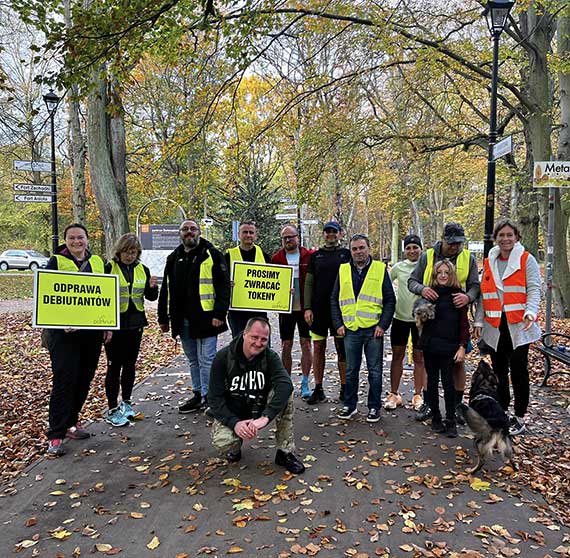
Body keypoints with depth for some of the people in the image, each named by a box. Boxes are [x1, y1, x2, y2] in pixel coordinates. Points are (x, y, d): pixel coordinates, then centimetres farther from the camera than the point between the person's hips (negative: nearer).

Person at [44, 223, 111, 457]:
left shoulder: (97, 262, 11)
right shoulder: (56, 261, -2)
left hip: (92, 331, 5)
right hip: (64, 332, -5)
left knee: (84, 379, 11)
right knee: (64, 381, -6)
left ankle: (70, 422, 28)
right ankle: (56, 435, 3)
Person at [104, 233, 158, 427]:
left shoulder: (142, 269, 6)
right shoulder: (109, 268, -7)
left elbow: (151, 297, 10)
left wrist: (152, 287, -11)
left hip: (135, 323, 4)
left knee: (130, 364, 14)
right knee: (114, 366, 1)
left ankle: (126, 402, 29)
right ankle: (112, 409, 10)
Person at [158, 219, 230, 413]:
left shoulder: (212, 255, -4)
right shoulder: (173, 258, 14)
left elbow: (223, 286, -10)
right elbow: (166, 290, 17)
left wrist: (219, 314, -18)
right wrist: (163, 317, 14)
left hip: (205, 318, -6)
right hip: (183, 320, 6)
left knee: (206, 360, -2)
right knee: (193, 360, 16)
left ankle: (208, 398, 9)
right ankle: (198, 395, 28)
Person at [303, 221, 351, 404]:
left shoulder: (346, 254, 5)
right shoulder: (316, 256, 11)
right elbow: (309, 283, 9)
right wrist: (307, 307, -1)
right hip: (318, 308, 2)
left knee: (342, 348, 3)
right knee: (318, 348, 6)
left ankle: (344, 389, 15)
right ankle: (318, 389, 16)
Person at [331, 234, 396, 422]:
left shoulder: (380, 269, 2)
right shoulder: (343, 270, 8)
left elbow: (390, 300, 2)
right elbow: (334, 300, 12)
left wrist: (383, 325, -7)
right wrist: (338, 324, 2)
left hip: (373, 329, -2)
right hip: (350, 329, 2)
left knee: (375, 371, 6)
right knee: (351, 371, 11)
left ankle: (374, 407, 20)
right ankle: (350, 405, 25)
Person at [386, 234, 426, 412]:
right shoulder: (398, 267, 1)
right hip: (400, 317, 1)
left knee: (419, 357, 8)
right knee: (397, 356, 7)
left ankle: (418, 395, 20)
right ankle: (394, 394, 16)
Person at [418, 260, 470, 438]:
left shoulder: (458, 294, -1)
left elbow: (464, 323, 0)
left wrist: (462, 346, -6)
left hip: (449, 346, -2)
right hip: (430, 344, 2)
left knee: (448, 383, -2)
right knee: (432, 382, 9)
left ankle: (451, 421, 9)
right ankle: (435, 418, 21)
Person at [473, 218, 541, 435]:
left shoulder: (527, 260, 0)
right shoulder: (489, 262, 12)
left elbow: (534, 289, -7)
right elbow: (483, 294, 13)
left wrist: (530, 312, -24)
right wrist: (479, 321, 8)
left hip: (518, 325, -4)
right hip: (495, 326, 4)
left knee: (518, 370, 3)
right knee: (499, 370, 12)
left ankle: (519, 417, 15)